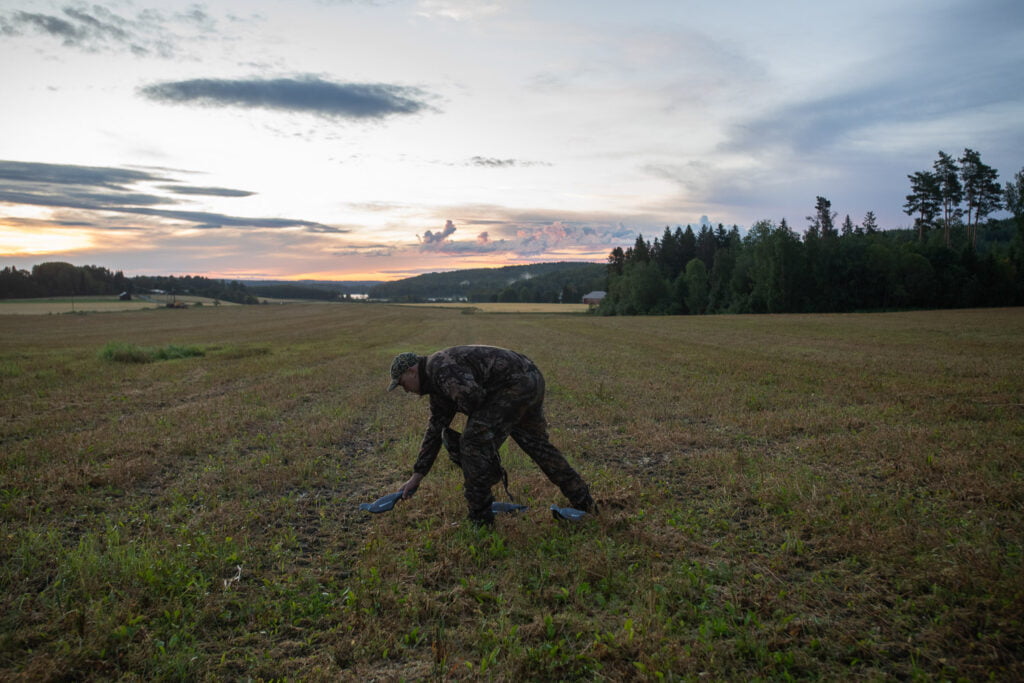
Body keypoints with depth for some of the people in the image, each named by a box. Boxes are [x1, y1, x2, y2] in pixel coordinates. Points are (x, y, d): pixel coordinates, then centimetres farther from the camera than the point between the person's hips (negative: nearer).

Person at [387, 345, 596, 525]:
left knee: (475, 442, -6)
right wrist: (417, 476, 20)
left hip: (515, 385, -11)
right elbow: (435, 429, 21)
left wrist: (473, 416, -2)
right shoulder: (436, 382, 20)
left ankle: (479, 518, 4)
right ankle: (583, 501, 32)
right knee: (535, 443, 23)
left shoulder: (439, 366, -12)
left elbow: (471, 394, -28)